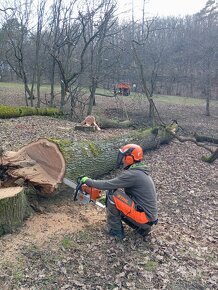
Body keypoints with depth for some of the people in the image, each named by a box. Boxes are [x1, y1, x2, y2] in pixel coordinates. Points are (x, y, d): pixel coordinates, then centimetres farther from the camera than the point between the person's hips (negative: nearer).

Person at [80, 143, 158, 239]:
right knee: (116, 207, 16)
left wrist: (88, 181, -2)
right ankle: (142, 227, 14)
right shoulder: (139, 171, 10)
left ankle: (115, 229, 1)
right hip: (148, 216, 9)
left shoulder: (132, 174, -20)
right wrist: (108, 197, 21)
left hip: (145, 218, -9)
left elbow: (108, 184, -17)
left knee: (113, 194, -13)